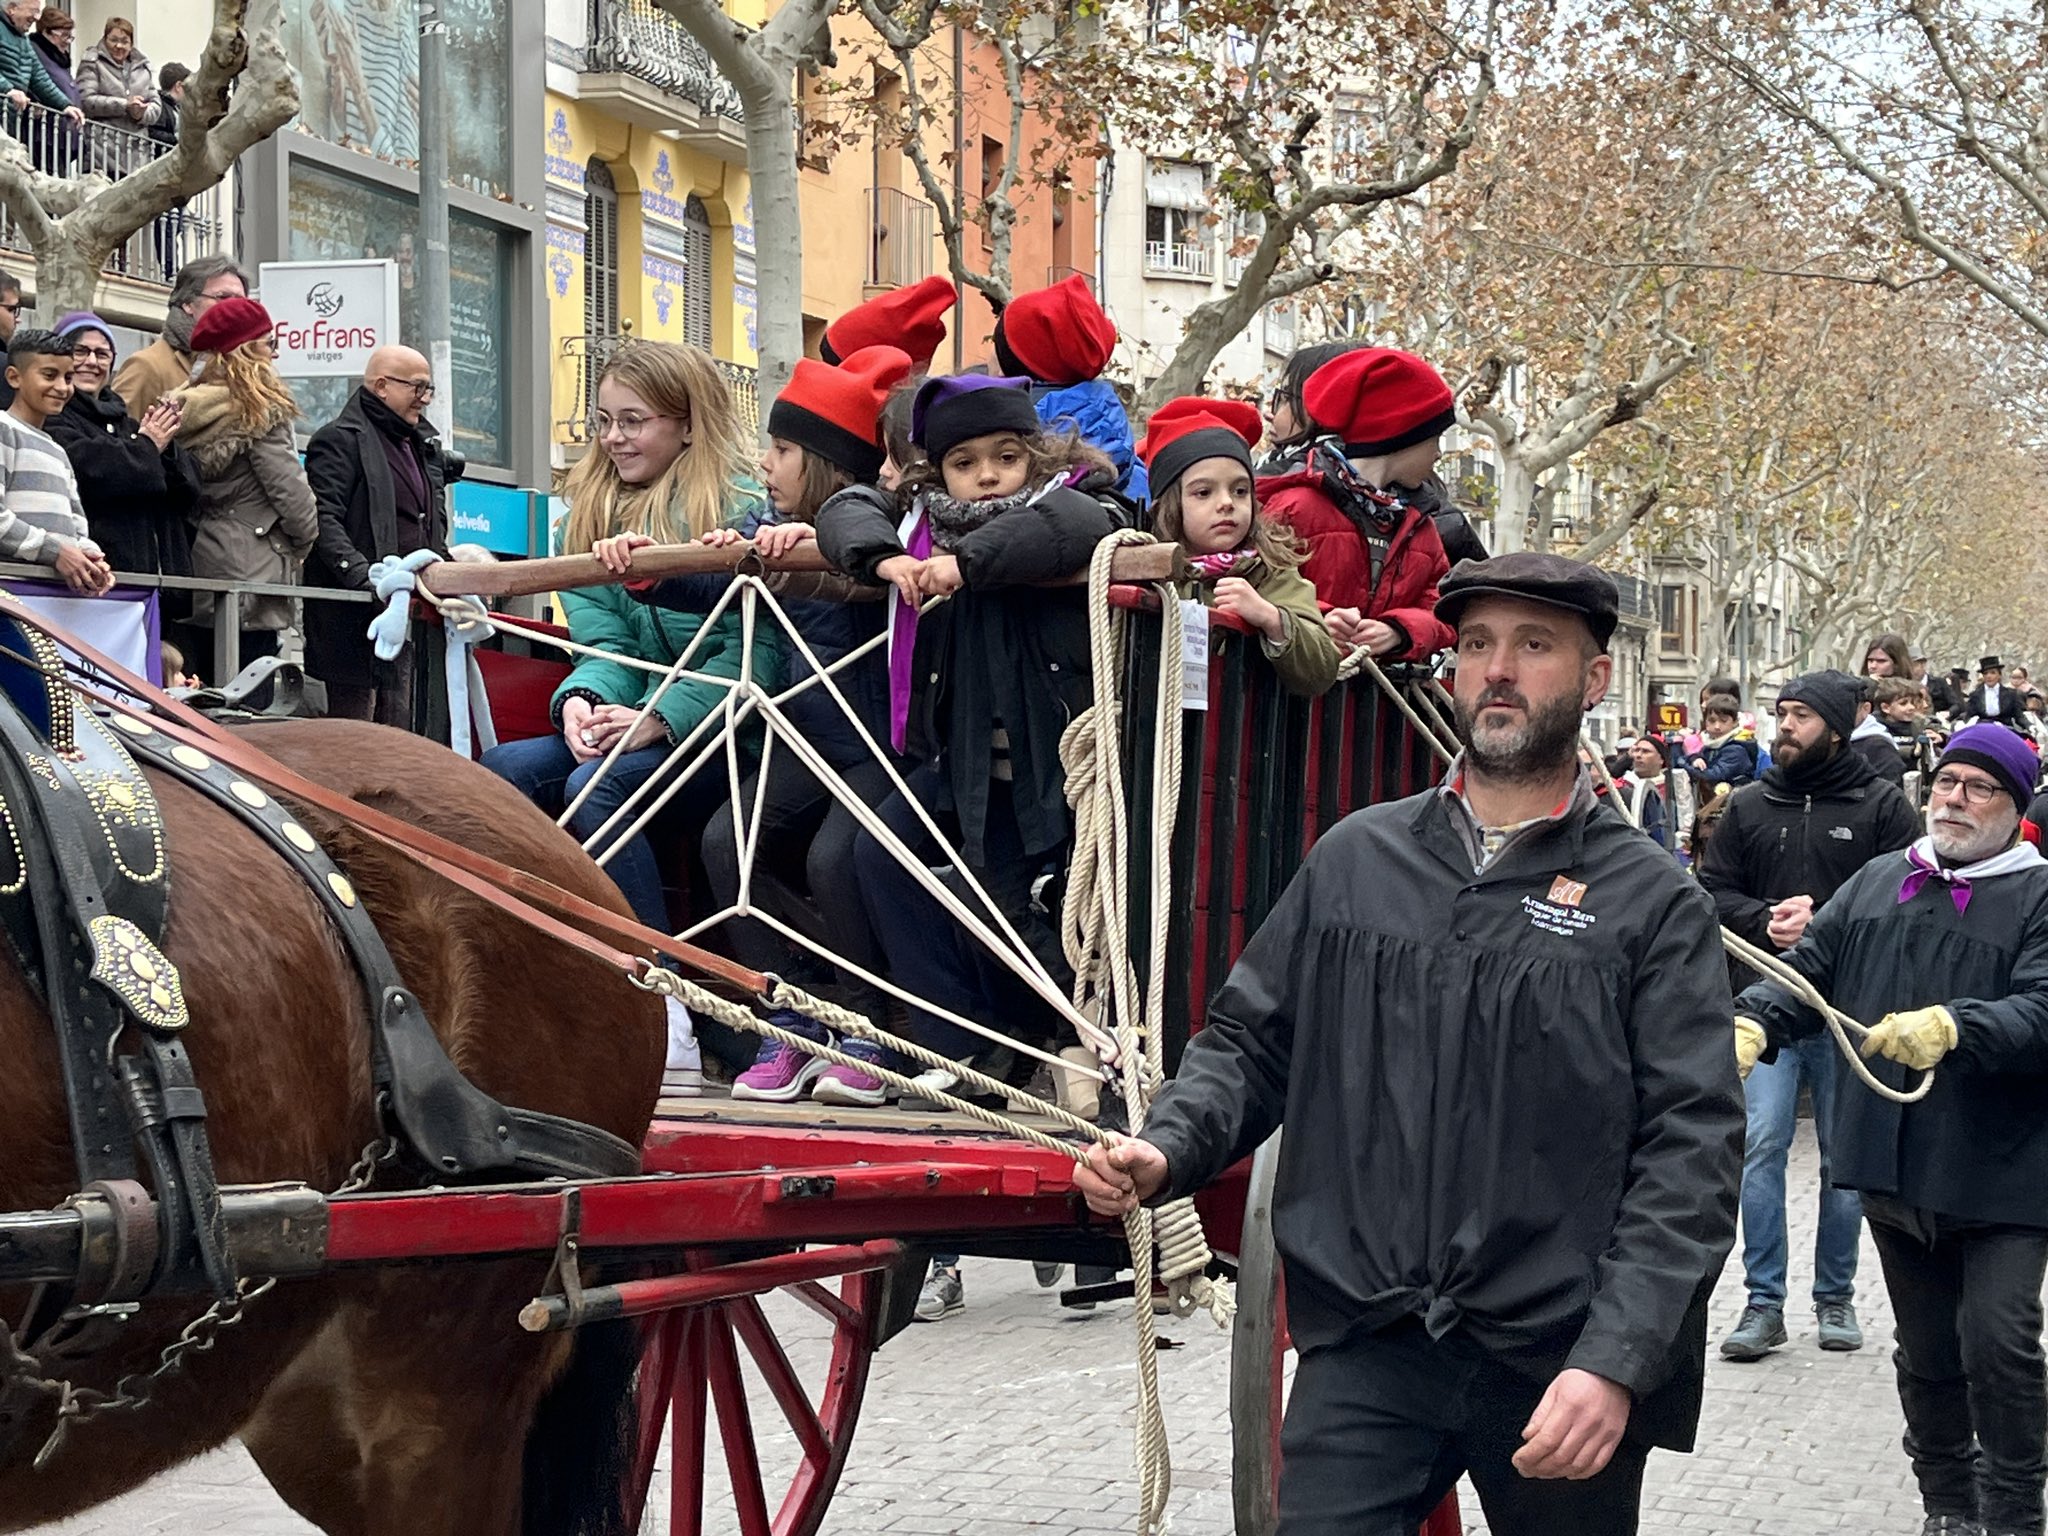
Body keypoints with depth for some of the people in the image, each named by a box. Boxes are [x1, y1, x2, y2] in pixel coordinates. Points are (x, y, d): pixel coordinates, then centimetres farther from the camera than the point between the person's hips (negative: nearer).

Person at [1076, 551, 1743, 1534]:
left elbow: (1691, 1149, -8)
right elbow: (1250, 1042, 15)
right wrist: (1166, 1150, -7)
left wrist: (1616, 1363, -19)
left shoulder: (1653, 904, -1)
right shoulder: (1354, 860, 9)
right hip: (1364, 1347, 2)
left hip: (1559, 1362, -2)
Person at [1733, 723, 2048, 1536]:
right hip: (1895, 1168, 5)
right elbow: (1806, 972, 7)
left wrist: (1954, 1028, -36)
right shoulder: (1878, 882, 11)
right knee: (1925, 1351, 15)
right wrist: (1752, 1022, -13)